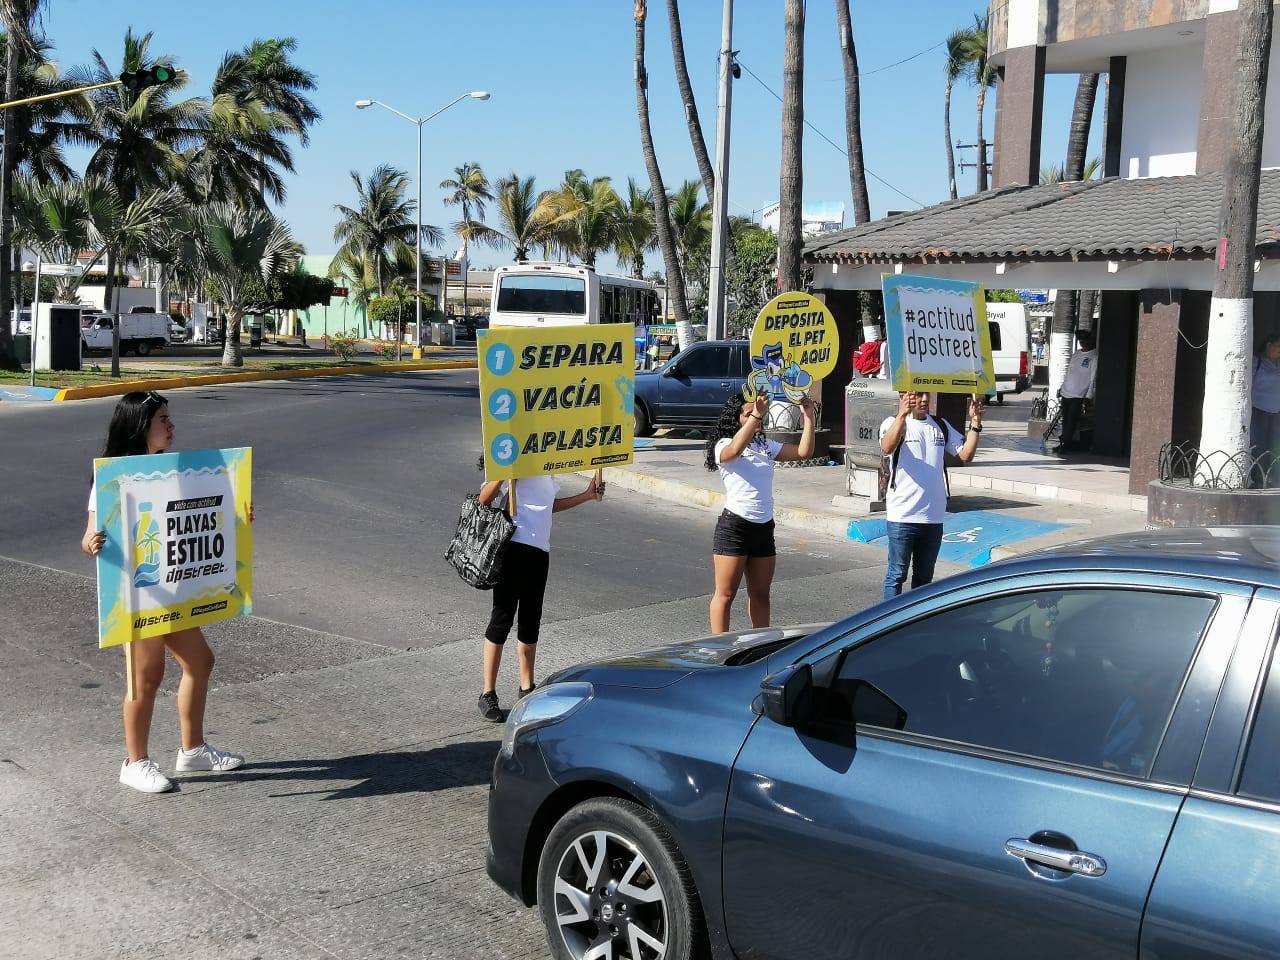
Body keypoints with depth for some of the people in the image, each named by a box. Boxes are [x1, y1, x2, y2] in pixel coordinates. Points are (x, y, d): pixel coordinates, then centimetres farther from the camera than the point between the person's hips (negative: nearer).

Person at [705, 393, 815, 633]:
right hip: (734, 526, -6)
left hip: (764, 527, 7)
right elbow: (735, 449, -31)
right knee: (725, 594, -1)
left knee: (760, 594, 14)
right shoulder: (724, 445, -7)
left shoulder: (766, 446, 12)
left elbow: (804, 452, 8)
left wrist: (808, 417, -3)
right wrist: (755, 415, -37)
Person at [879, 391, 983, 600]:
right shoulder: (893, 423, -5)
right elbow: (887, 448, -27)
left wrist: (975, 424, -7)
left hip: (934, 516, 5)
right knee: (897, 574, -1)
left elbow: (966, 455, 6)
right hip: (902, 515, -5)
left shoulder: (941, 427, 12)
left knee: (924, 576, 15)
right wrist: (903, 414, -40)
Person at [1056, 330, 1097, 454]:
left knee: (1071, 421, -8)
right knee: (1065, 420, 9)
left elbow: (1093, 378, -10)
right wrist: (1062, 388, 19)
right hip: (1066, 393, 6)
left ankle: (1065, 444, -5)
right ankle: (1065, 443, 15)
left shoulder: (1094, 357, -6)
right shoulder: (1076, 354, 14)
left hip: (1079, 395, -6)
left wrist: (1088, 397, -14)